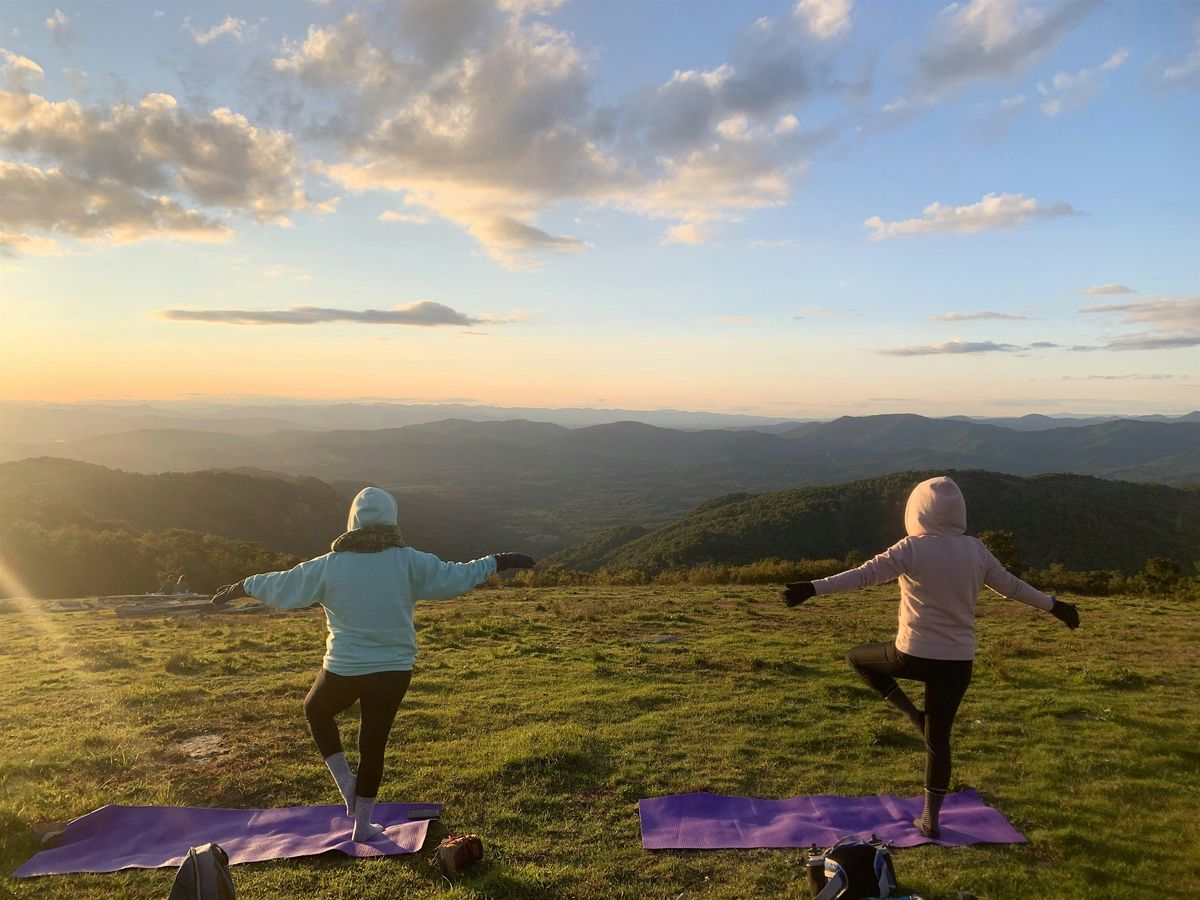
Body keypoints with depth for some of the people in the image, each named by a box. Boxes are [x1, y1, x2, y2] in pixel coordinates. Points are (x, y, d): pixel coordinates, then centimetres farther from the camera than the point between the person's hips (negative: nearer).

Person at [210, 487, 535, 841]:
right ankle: (363, 826, 29)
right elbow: (455, 577, -4)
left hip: (343, 670, -1)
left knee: (315, 710, 30)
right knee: (373, 744, 15)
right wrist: (496, 562, 9)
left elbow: (281, 585, 3)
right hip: (394, 671, 1)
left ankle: (345, 780, 21)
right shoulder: (410, 562, -10)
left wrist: (242, 587, 21)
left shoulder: (329, 566, -8)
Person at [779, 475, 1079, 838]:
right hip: (959, 661, 5)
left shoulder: (913, 549, -12)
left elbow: (864, 574, -20)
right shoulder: (975, 550, 2)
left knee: (857, 656, 23)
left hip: (914, 655, -4)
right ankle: (930, 819, 23)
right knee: (938, 739, 16)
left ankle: (911, 713, 9)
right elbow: (1012, 585, 14)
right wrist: (1053, 606, 31)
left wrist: (814, 588, -23)